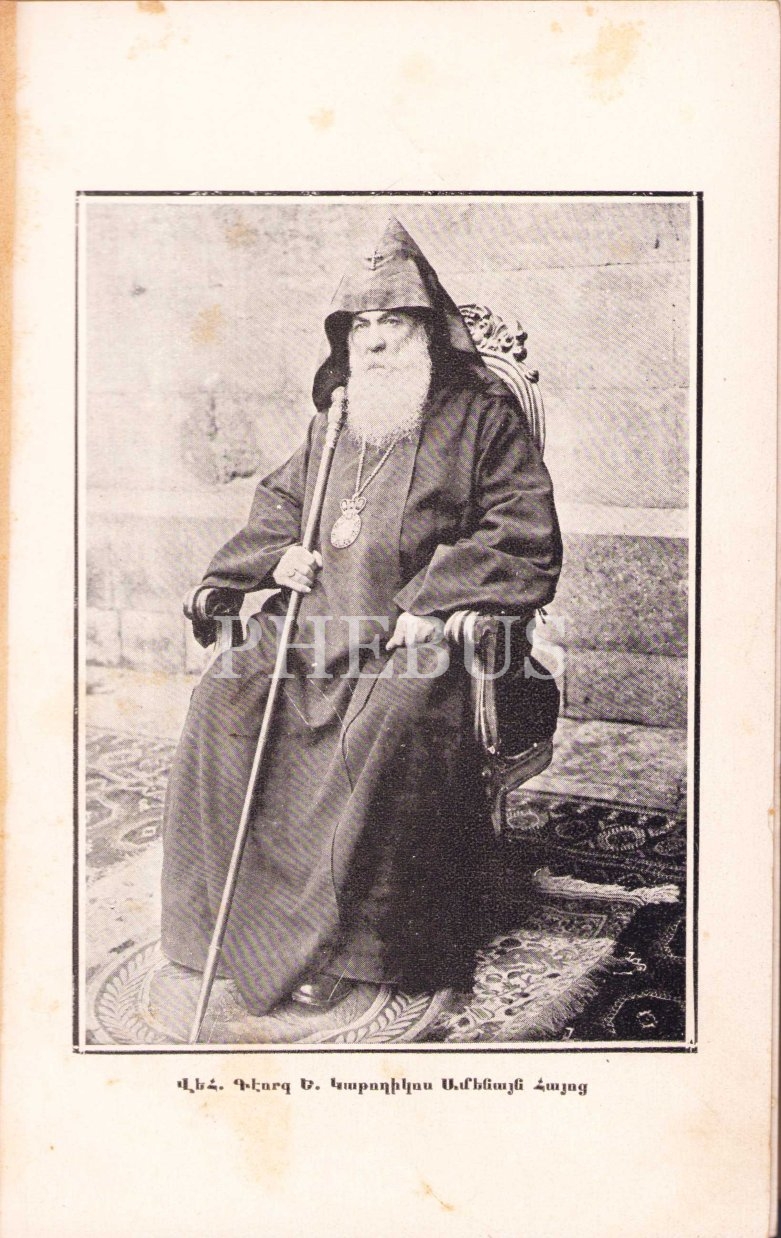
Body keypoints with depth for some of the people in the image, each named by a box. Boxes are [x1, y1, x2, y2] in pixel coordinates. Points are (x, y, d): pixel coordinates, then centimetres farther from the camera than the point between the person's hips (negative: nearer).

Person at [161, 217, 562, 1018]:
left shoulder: (480, 418, 0)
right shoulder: (332, 423, 16)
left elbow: (527, 540, -6)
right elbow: (278, 501, 29)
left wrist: (434, 603, -16)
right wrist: (282, 554, 5)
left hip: (418, 634, -5)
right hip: (324, 623, 6)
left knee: (389, 726, -33)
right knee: (224, 700, -13)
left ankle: (342, 942, -19)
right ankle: (237, 914, -3)